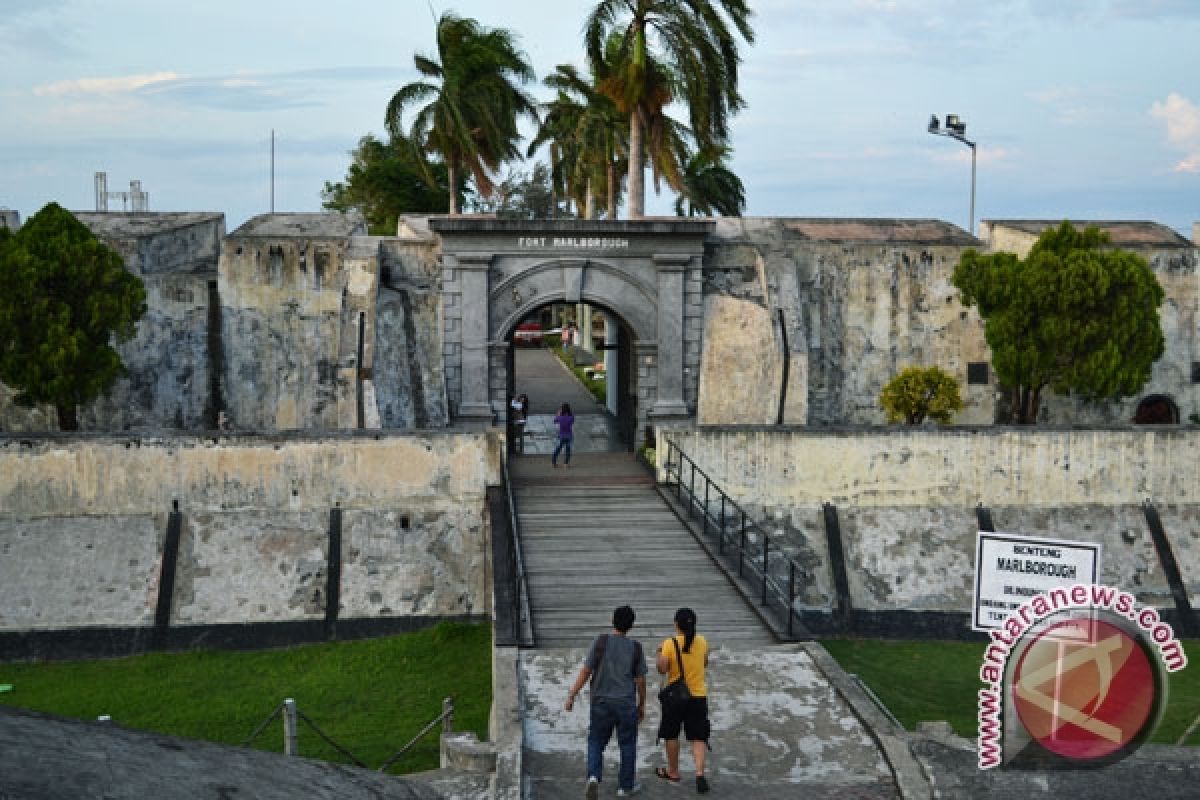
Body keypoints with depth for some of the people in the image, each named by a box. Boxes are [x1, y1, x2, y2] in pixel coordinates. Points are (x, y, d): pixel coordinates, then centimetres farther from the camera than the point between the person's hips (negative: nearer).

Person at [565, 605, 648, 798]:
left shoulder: (601, 641, -6)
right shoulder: (636, 648, -2)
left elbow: (586, 670, -7)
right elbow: (640, 680, 3)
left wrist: (572, 695, -2)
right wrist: (642, 704, 16)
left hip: (601, 702, 0)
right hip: (626, 703, 0)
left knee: (596, 742, 11)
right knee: (627, 745, 12)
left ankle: (594, 777, -10)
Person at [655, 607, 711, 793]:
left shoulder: (670, 644, -14)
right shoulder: (702, 642, -2)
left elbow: (662, 668, -16)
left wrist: (658, 654, 1)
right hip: (698, 696, 2)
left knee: (671, 735, 16)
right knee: (698, 737, 4)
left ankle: (673, 772, 28)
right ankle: (700, 772, -13)